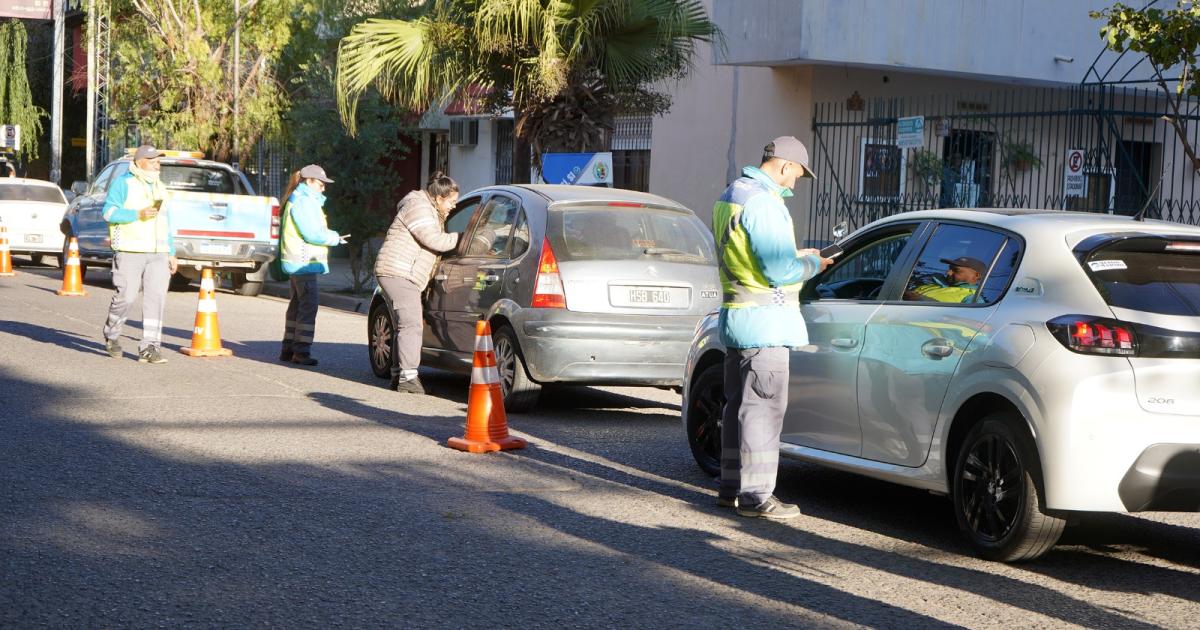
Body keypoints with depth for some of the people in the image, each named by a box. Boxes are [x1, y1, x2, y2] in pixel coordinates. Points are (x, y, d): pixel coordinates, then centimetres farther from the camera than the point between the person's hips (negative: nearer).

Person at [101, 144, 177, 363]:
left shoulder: (160, 188, 20)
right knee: (126, 296, -7)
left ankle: (149, 348, -8)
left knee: (156, 298, -7)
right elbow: (108, 211, -9)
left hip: (158, 254, 5)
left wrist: (171, 253, 18)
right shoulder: (123, 183, 0)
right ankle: (111, 335, 19)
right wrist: (137, 214, -19)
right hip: (130, 252, -5)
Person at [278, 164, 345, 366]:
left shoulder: (306, 200, 20)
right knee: (309, 303, -13)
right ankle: (301, 351, -15)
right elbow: (313, 234, -20)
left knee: (298, 304, 16)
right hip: (303, 262, -11)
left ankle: (288, 348, 22)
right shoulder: (303, 201, -15)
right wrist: (335, 238, -8)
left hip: (298, 263, 11)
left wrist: (330, 236, 4)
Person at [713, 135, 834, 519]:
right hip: (764, 322, -10)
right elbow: (778, 272, -22)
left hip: (736, 317, 10)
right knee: (762, 408, -6)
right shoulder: (762, 202, -19)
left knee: (738, 405, 16)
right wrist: (812, 264, -4)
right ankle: (755, 495, -3)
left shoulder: (730, 196, 14)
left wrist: (795, 257, 18)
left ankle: (732, 487, 23)